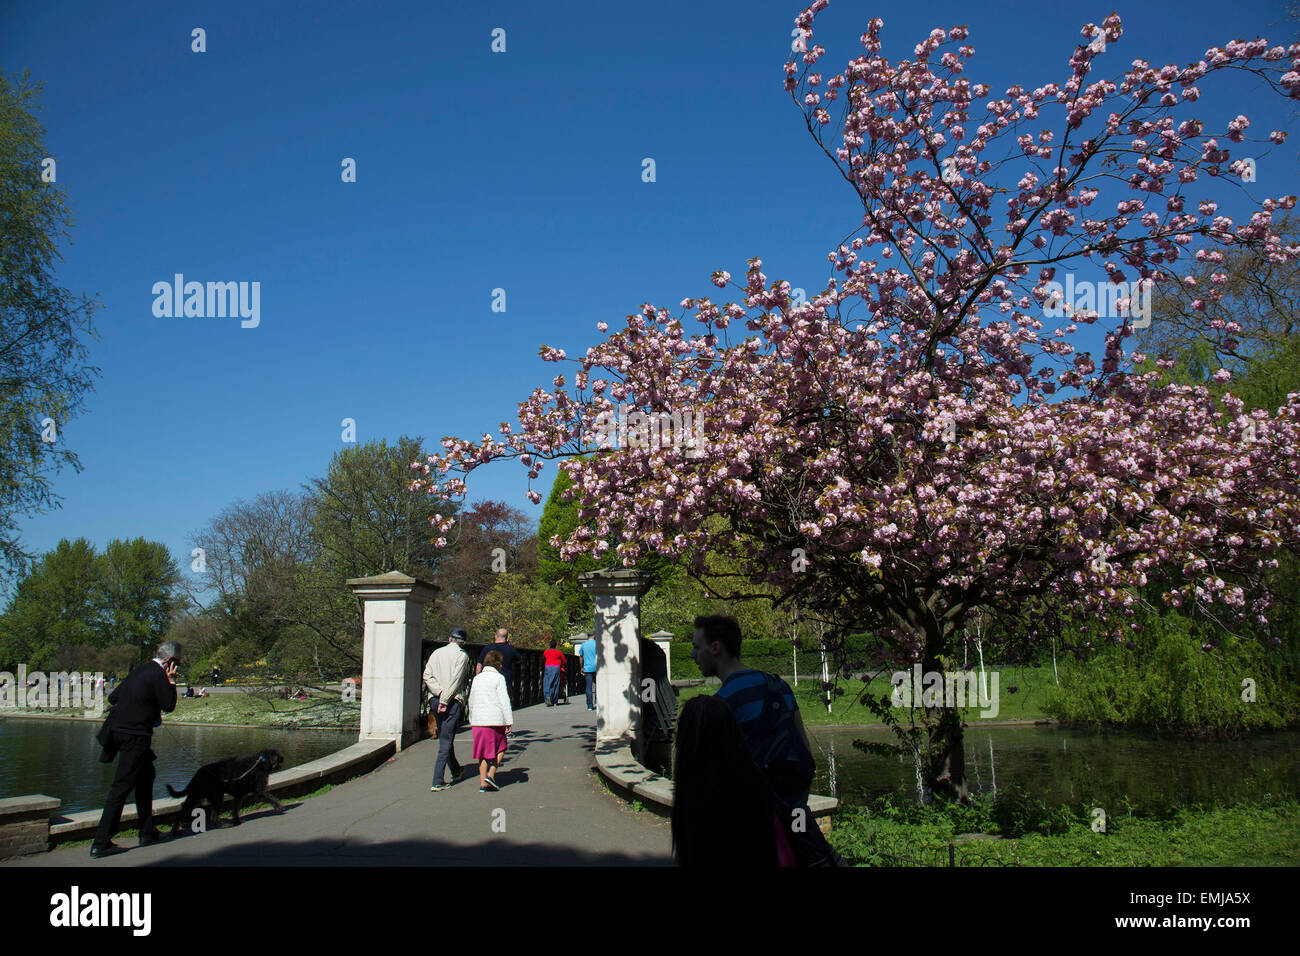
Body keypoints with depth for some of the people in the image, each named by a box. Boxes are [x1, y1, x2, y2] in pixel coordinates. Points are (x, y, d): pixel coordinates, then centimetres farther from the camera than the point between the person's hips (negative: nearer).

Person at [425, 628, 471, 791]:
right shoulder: (462, 655, -4)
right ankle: (437, 782, -7)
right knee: (446, 741, -3)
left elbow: (427, 676, 0)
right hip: (453, 701, -6)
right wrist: (444, 701, -14)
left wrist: (439, 693, -7)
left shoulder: (436, 653, 11)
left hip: (436, 699, 6)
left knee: (445, 738, 19)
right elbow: (455, 680, -14)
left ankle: (456, 771, 34)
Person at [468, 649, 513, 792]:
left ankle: (483, 783, 7)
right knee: (500, 749, 11)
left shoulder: (477, 678, 12)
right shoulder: (499, 678, -5)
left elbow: (471, 701, 19)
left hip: (478, 721, 5)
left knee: (483, 753, 10)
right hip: (495, 720, -5)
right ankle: (491, 775, -3)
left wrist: (471, 719, 30)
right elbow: (504, 701, -10)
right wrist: (509, 721, -8)